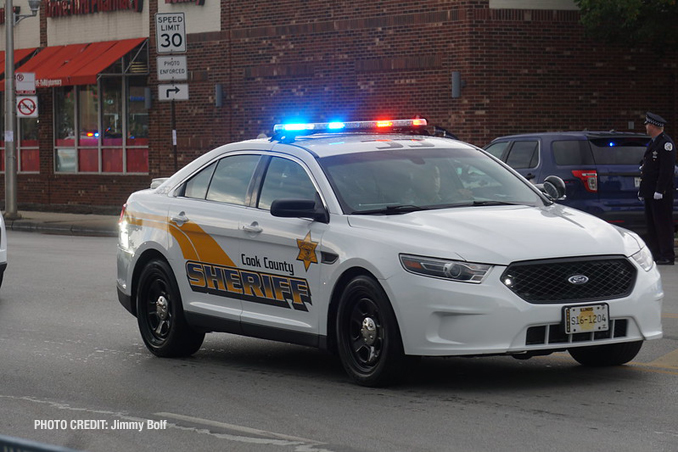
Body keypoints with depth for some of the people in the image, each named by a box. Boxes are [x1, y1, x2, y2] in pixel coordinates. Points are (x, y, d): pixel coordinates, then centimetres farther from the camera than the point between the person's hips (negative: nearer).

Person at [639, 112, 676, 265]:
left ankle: (667, 256, -4)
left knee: (663, 224, -7)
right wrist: (642, 190, 19)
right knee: (651, 224, 10)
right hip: (650, 192, 10)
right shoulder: (652, 143, 19)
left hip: (661, 194, -10)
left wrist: (659, 191, -21)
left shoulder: (666, 143, -11)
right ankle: (656, 254, 15)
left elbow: (666, 170, -18)